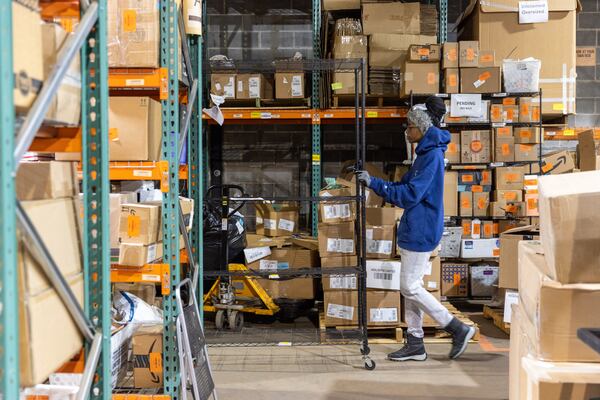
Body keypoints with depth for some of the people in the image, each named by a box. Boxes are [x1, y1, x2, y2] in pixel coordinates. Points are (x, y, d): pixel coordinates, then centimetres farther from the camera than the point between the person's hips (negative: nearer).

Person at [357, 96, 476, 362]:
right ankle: (415, 344, 18)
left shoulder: (432, 155, -16)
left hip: (421, 231, -10)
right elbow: (406, 187, 18)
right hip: (414, 230, 10)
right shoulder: (426, 153, 15)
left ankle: (458, 329, 3)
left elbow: (410, 195, -21)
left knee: (410, 287, -6)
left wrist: (374, 183, -19)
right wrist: (372, 182, 8)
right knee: (411, 287, 12)